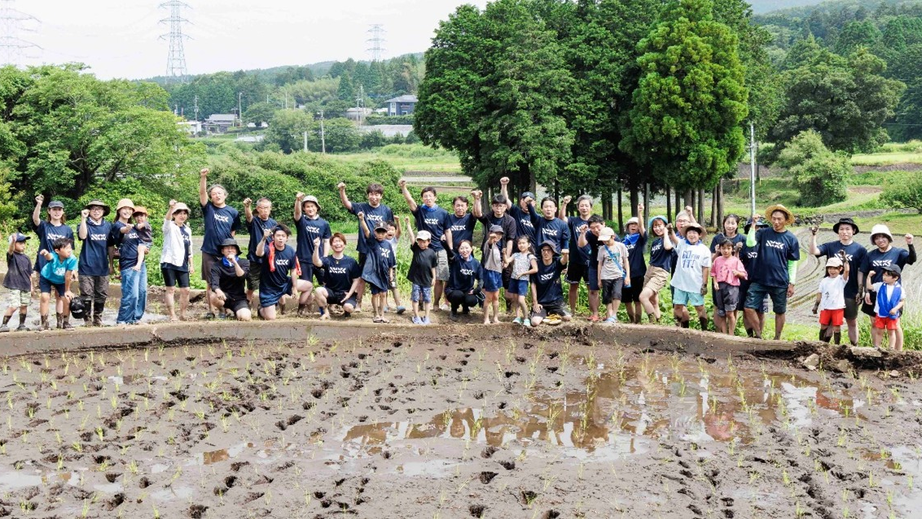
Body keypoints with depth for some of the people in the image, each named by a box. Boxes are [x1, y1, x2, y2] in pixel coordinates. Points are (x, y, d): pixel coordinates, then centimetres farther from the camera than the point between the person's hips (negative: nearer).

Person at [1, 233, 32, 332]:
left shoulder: (26, 258, 9)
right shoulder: (11, 256, -6)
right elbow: (10, 250, -31)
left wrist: (31, 286, 11)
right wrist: (13, 240, -50)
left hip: (26, 286, 5)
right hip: (14, 286, -5)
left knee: (24, 305, 9)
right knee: (13, 306, -12)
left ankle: (22, 325, 21)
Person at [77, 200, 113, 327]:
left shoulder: (108, 225, 10)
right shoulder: (85, 224, -1)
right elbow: (82, 236, -23)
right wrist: (83, 218, -26)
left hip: (102, 267, 4)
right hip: (87, 267, -3)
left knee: (101, 296, 8)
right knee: (87, 295, -1)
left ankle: (98, 319, 19)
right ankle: (87, 320, 7)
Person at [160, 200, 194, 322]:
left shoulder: (187, 230, 15)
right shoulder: (170, 227, -2)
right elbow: (167, 219, -26)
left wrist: (191, 264, 13)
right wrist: (171, 208, -47)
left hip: (182, 264, 5)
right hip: (169, 262, -5)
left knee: (185, 290, 1)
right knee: (171, 289, -4)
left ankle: (182, 315, 13)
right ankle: (172, 316, 0)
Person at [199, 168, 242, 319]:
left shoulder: (233, 212, 3)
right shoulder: (208, 208, 1)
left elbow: (233, 232, 11)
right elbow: (202, 193, -15)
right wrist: (203, 177, -29)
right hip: (210, 252, -1)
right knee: (211, 283, 4)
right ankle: (211, 310, 10)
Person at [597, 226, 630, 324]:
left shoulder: (620, 246, 2)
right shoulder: (602, 248, 7)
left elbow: (626, 261, 7)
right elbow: (600, 264, 11)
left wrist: (628, 276, 2)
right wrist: (599, 279, 10)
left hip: (618, 275, -2)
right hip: (606, 276, 2)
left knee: (616, 294, -21)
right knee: (607, 298, 1)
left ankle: (614, 315, -13)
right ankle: (609, 315, 10)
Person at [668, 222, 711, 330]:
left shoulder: (704, 249, -2)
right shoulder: (681, 244, 4)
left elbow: (705, 268, -3)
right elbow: (673, 238, -17)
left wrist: (704, 284, -8)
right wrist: (670, 231, -40)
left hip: (696, 285, -3)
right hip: (680, 283, 3)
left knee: (699, 307, 4)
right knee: (678, 306, 8)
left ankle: (704, 330, 12)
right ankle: (685, 329, 20)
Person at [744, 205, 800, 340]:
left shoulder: (791, 239, 0)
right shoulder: (763, 233, 2)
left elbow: (792, 263, 3)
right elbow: (750, 243, -17)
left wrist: (792, 283, -1)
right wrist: (753, 224, -18)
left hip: (780, 283, 0)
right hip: (759, 280, 1)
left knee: (780, 312, 10)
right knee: (749, 308, -6)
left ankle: (777, 339, 25)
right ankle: (758, 335, 11)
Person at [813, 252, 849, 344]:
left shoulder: (841, 279, -2)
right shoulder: (824, 281, 8)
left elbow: (846, 270, -19)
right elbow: (820, 293, 11)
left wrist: (845, 259, -22)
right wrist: (816, 305, 8)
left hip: (838, 308, -3)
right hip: (825, 307, 3)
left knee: (837, 328, 0)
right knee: (823, 326, 10)